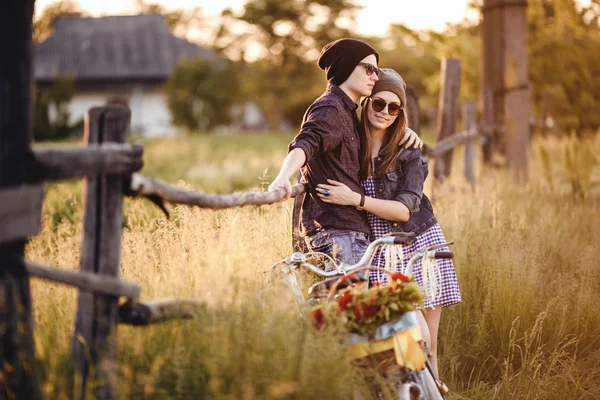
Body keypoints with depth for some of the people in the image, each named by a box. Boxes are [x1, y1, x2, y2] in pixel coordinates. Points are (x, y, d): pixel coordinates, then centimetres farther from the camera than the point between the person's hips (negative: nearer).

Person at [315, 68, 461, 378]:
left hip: (420, 246, 0)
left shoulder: (407, 151, -6)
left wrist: (356, 199, -27)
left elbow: (405, 210, -16)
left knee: (429, 345, 2)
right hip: (381, 255, 0)